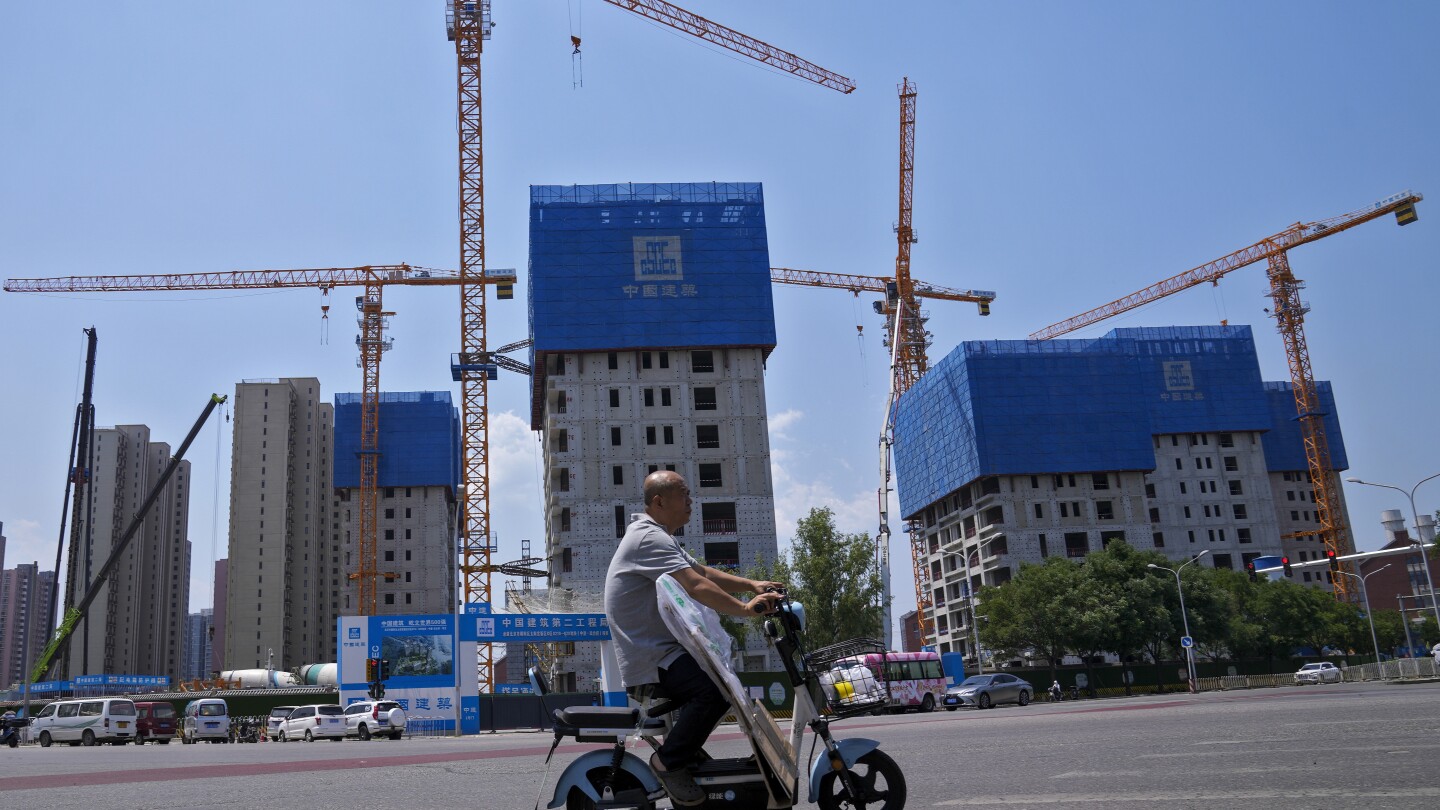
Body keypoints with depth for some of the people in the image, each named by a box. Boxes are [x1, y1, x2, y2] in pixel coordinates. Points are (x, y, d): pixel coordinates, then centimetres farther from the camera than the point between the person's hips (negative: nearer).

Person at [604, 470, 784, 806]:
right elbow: (696, 586, -27)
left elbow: (702, 571, 17)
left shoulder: (658, 537, 18)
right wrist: (746, 608, -26)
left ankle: (683, 746, 22)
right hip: (649, 657, -11)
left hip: (660, 649, 11)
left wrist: (751, 585, 6)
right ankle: (669, 760, -14)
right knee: (716, 688, -29)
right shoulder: (649, 538, -18)